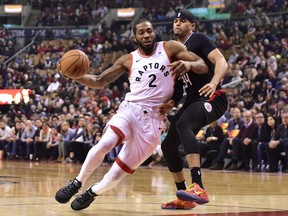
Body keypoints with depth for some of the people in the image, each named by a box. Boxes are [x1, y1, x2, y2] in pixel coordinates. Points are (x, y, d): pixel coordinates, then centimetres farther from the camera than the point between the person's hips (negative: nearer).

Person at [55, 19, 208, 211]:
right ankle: (77, 183, -8)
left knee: (118, 173, -3)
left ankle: (92, 192, 26)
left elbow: (203, 66, -1)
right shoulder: (128, 60, 11)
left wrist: (189, 64, -25)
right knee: (104, 144, -29)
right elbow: (99, 81, 13)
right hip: (129, 110, 1)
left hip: (152, 120, -1)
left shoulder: (170, 48, 4)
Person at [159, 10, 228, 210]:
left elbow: (221, 62, -19)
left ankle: (199, 188, -48)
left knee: (183, 124, -37)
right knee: (168, 146, 8)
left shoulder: (199, 40, -6)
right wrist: (171, 103, 7)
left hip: (212, 98, -9)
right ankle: (184, 198, 21)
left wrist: (213, 83, -38)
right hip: (192, 101, 9)